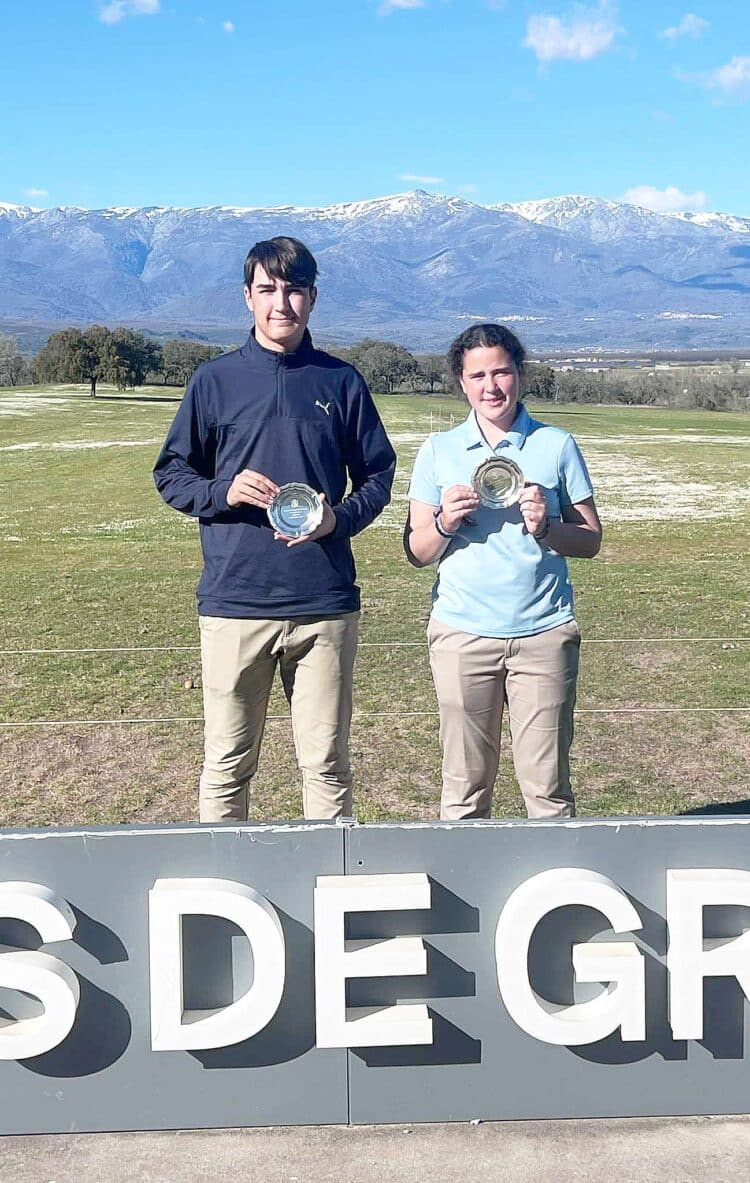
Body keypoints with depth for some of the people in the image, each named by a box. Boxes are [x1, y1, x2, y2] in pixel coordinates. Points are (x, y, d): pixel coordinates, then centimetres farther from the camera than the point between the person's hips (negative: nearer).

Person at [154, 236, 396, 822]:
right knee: (227, 764, 7)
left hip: (325, 603, 1)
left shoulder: (342, 382, 7)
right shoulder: (215, 380, 6)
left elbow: (378, 475, 12)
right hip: (234, 602, 0)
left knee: (327, 763, 7)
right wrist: (222, 492, -10)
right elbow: (171, 473, 11)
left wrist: (339, 518, -8)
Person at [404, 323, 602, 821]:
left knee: (548, 786, 1)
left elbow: (591, 540, 7)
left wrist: (545, 527, -13)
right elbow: (417, 552, 8)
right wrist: (444, 523, -12)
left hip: (544, 631, 0)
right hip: (462, 631, 1)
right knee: (464, 787, 5)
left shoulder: (557, 445, 6)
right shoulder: (439, 450, 7)